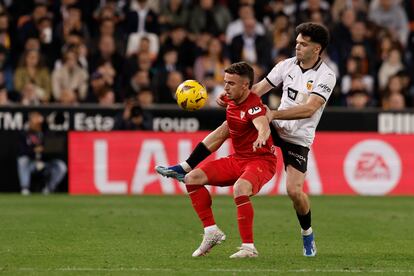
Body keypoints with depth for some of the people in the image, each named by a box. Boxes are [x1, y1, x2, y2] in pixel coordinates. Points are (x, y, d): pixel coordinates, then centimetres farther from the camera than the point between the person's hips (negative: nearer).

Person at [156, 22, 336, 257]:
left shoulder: (326, 76, -18)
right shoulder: (288, 64, 1)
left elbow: (309, 109, -29)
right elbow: (259, 88, 3)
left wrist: (273, 113, -35)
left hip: (298, 139, -6)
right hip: (277, 126, 6)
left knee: (294, 190, -18)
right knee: (229, 124, -9)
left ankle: (308, 235, 11)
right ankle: (184, 169, -6)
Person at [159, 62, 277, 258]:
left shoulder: (253, 106, -21)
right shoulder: (230, 101, 4)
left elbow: (263, 126, -44)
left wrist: (261, 138, -66)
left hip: (261, 160, -9)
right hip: (237, 159, 9)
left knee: (240, 189, -39)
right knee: (192, 178, -5)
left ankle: (248, 247, -29)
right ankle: (211, 231, -1)